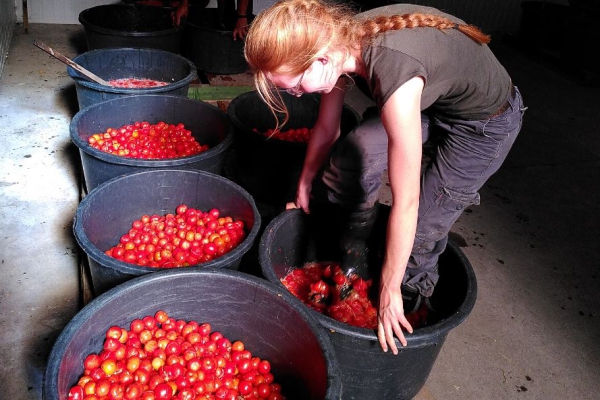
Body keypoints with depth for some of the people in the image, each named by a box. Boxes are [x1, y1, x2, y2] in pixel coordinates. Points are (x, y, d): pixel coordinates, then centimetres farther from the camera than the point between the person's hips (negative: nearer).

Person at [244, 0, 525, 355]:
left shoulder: (393, 76, -41)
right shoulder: (341, 43, -18)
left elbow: (405, 203, -34)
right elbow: (325, 130, 0)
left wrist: (389, 289, -23)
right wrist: (305, 184, 14)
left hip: (485, 120, -7)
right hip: (432, 97, 7)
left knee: (420, 231, -6)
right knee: (347, 162, -3)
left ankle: (414, 301, 26)